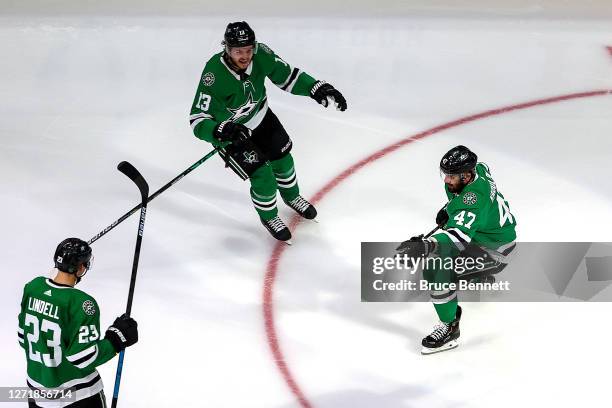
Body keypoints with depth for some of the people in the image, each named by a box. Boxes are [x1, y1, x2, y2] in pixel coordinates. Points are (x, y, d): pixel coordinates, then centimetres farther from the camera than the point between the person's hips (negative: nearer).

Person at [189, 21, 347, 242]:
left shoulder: (261, 55, -25)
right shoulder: (214, 75, -37)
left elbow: (287, 75, -8)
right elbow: (197, 120, -34)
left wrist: (317, 87, -20)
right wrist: (221, 131, -52)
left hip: (259, 116, 5)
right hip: (227, 130, -5)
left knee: (282, 159, 18)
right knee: (262, 175, -7)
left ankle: (291, 196, 51)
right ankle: (268, 217, 25)